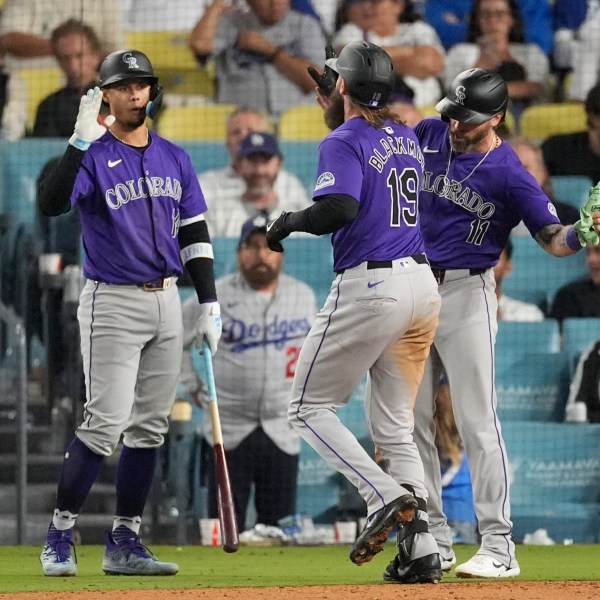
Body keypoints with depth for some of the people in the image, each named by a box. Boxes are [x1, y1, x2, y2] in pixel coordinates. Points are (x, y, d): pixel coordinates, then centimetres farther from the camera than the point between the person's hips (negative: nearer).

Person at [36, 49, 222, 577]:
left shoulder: (175, 158, 11)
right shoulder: (93, 156, -7)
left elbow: (194, 235, 14)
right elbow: (52, 202, -26)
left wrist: (209, 304, 7)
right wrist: (81, 141, -35)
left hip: (166, 302, 6)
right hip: (113, 303, -6)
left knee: (150, 427, 7)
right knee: (106, 423, -13)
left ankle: (125, 543, 12)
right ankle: (59, 537, -3)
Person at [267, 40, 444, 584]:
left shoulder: (344, 142, -9)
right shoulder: (408, 139, 14)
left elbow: (340, 209, -24)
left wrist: (288, 223, -8)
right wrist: (339, 109, 32)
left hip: (369, 288, -8)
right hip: (423, 285, 8)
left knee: (310, 406, 5)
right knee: (394, 427, 13)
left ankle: (386, 496, -16)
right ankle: (421, 551, 2)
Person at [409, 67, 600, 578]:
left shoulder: (509, 173, -13)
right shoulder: (428, 135, 3)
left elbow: (551, 238, -14)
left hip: (466, 293, -6)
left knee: (476, 421, -10)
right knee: (411, 420, 7)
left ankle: (498, 547, -9)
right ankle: (434, 542, 15)